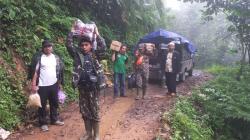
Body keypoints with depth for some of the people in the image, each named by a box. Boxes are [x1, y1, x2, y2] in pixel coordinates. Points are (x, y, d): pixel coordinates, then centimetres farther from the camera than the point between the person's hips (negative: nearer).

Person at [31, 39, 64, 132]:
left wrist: (59, 82, 11)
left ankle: (54, 119, 31)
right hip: (42, 86, -4)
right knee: (42, 105, 5)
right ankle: (43, 123, 17)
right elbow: (35, 71, -9)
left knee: (54, 103, 15)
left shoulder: (56, 57, 7)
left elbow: (59, 70, 13)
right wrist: (34, 85, -14)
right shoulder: (38, 57, -7)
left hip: (54, 85, 5)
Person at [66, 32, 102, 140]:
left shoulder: (94, 55, 0)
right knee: (84, 111, 12)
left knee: (94, 111, 5)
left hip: (93, 87, -3)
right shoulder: (77, 54, 7)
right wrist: (72, 31, 2)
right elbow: (68, 44, 1)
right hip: (82, 87, 3)